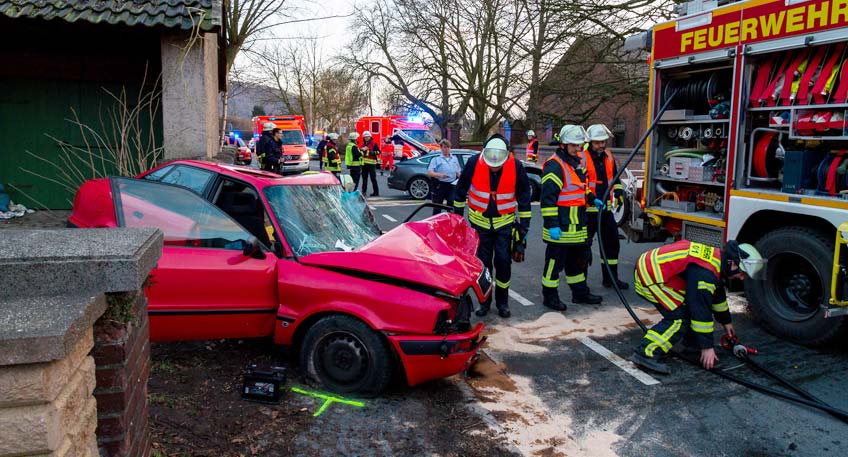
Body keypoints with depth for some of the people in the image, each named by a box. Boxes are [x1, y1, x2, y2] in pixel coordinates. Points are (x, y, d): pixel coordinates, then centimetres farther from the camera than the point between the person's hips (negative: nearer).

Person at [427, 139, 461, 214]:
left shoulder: (455, 159, 16)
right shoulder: (436, 159, 1)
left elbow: (458, 172, 23)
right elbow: (429, 173, -10)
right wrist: (440, 175, -28)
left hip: (452, 186, 3)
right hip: (439, 186, -3)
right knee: (437, 208, 3)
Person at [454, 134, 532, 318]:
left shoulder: (516, 166, -13)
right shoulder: (474, 163, -15)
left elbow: (524, 196, -1)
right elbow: (461, 189, 0)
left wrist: (524, 224, 1)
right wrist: (457, 214, 6)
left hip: (505, 222, 0)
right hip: (480, 221, 0)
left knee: (503, 261, -1)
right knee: (483, 262, 5)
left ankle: (502, 302, 15)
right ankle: (484, 301, 18)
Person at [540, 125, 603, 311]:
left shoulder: (577, 161, 13)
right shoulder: (554, 166, -18)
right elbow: (548, 197, -22)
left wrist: (592, 198, 16)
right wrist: (552, 225, -24)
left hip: (577, 225, 9)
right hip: (560, 228, -9)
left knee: (576, 259, 20)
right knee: (555, 261, 1)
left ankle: (580, 292, 32)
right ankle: (549, 296, 13)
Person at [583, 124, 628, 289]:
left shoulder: (608, 156, 12)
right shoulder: (582, 158, -12)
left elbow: (614, 177, 25)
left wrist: (618, 190, 10)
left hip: (606, 209, 8)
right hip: (587, 210, -8)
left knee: (612, 243, 14)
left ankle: (611, 277, 27)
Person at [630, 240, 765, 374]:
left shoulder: (716, 259, 10)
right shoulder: (705, 273, -23)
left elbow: (717, 294, 27)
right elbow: (701, 310, -21)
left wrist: (726, 321, 38)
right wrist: (707, 347, -15)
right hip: (648, 276, -11)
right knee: (679, 319, -15)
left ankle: (690, 340, 33)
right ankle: (645, 353, -22)